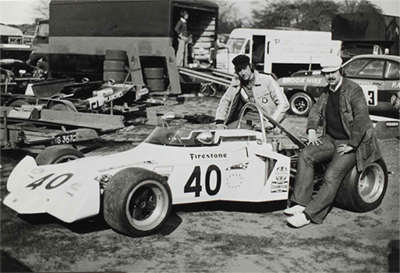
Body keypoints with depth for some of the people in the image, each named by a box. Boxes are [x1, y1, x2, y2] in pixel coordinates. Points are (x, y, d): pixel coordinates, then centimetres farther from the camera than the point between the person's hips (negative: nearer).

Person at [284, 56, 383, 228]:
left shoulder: (353, 90, -13)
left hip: (351, 143, -7)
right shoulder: (327, 91, 11)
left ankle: (309, 215, -22)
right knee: (305, 155, -16)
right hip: (331, 139, 7)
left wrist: (351, 144, -22)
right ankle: (301, 203, -17)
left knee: (332, 177, -22)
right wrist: (312, 130, 4)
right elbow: (316, 110, 22)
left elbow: (362, 118, -21)